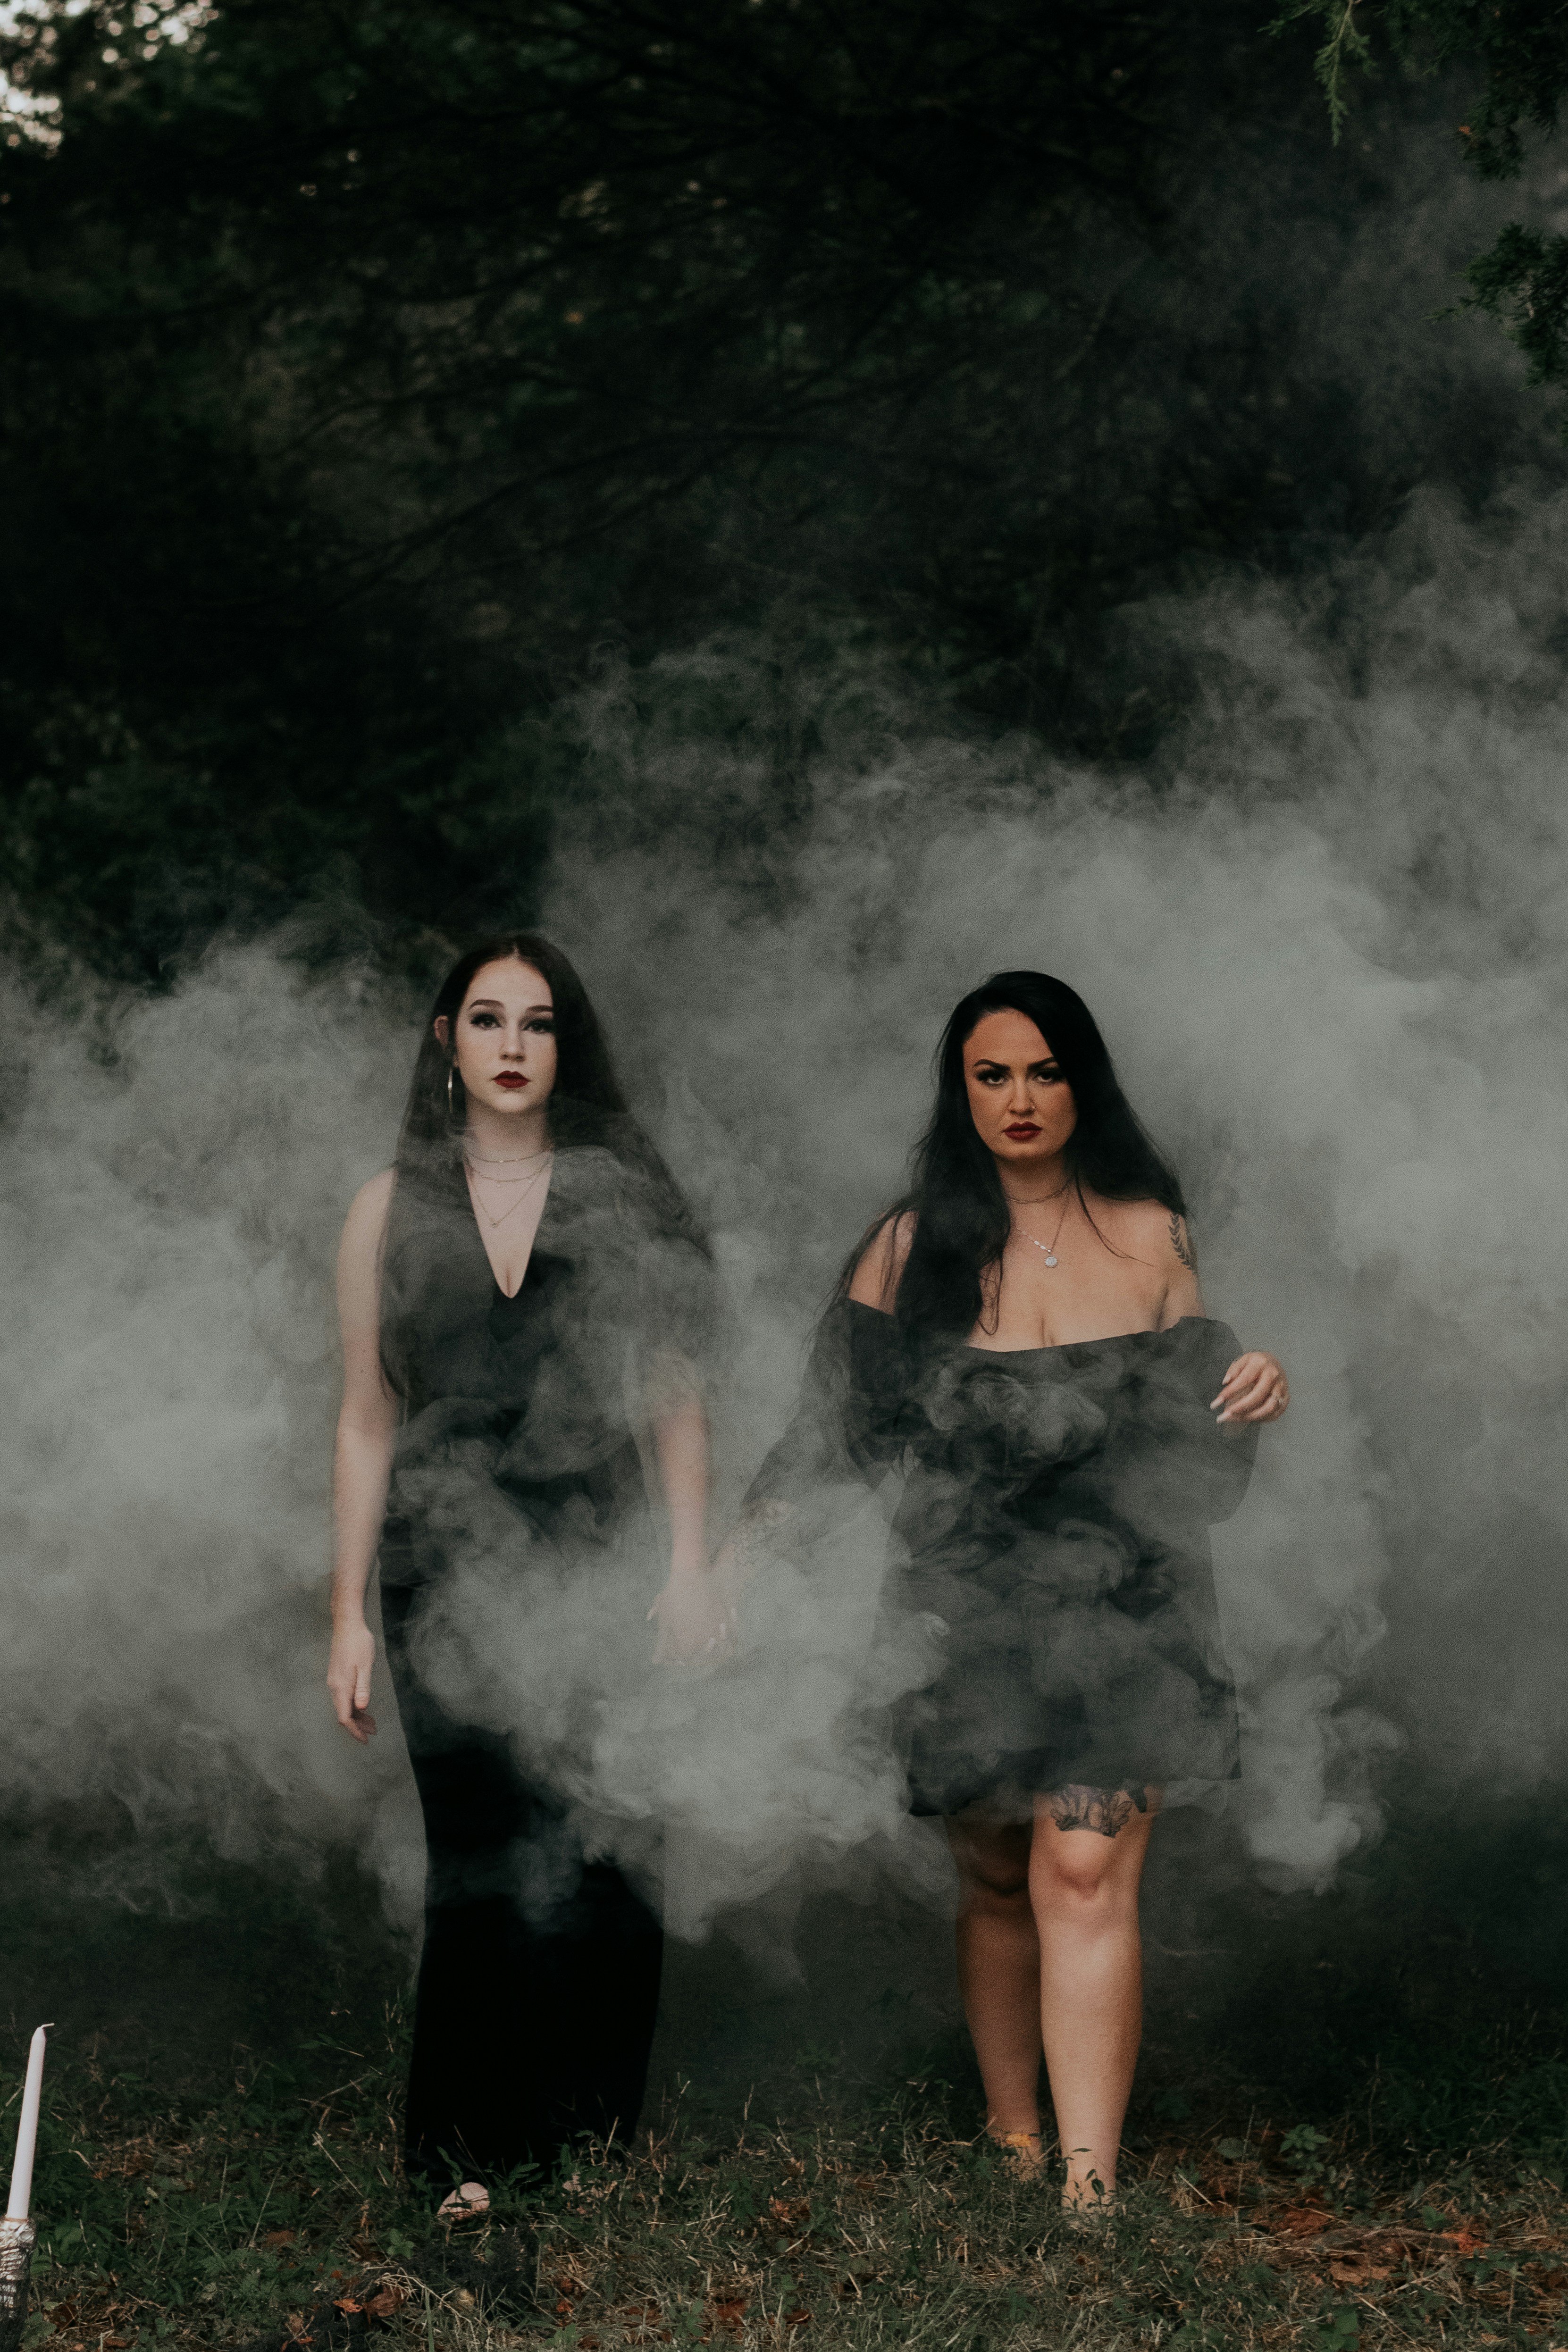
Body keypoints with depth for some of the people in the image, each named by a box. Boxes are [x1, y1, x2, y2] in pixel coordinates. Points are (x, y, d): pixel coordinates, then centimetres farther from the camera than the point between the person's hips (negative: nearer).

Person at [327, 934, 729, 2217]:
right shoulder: (393, 1209, 9)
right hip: (448, 1578, 0)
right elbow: (367, 1419, 10)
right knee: (484, 1868, -2)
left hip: (596, 1569, 0)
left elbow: (675, 1399, 8)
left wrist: (691, 1565, -2)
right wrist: (349, 1613, 7)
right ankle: (474, 2155, 10)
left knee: (606, 1863, -4)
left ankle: (594, 2140, 9)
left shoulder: (622, 1198, 7)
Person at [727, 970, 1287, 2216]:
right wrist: (737, 1554, -7)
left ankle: (1089, 2186, -14)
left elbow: (1185, 1420, 13)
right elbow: (840, 1422, 3)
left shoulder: (1150, 1236, 6)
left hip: (1121, 1603, -1)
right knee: (998, 1884, 9)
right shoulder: (915, 1245, 3)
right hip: (968, 1611, 1)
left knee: (1085, 1874, -13)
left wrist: (1250, 1390, -9)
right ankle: (1011, 2140, 24)